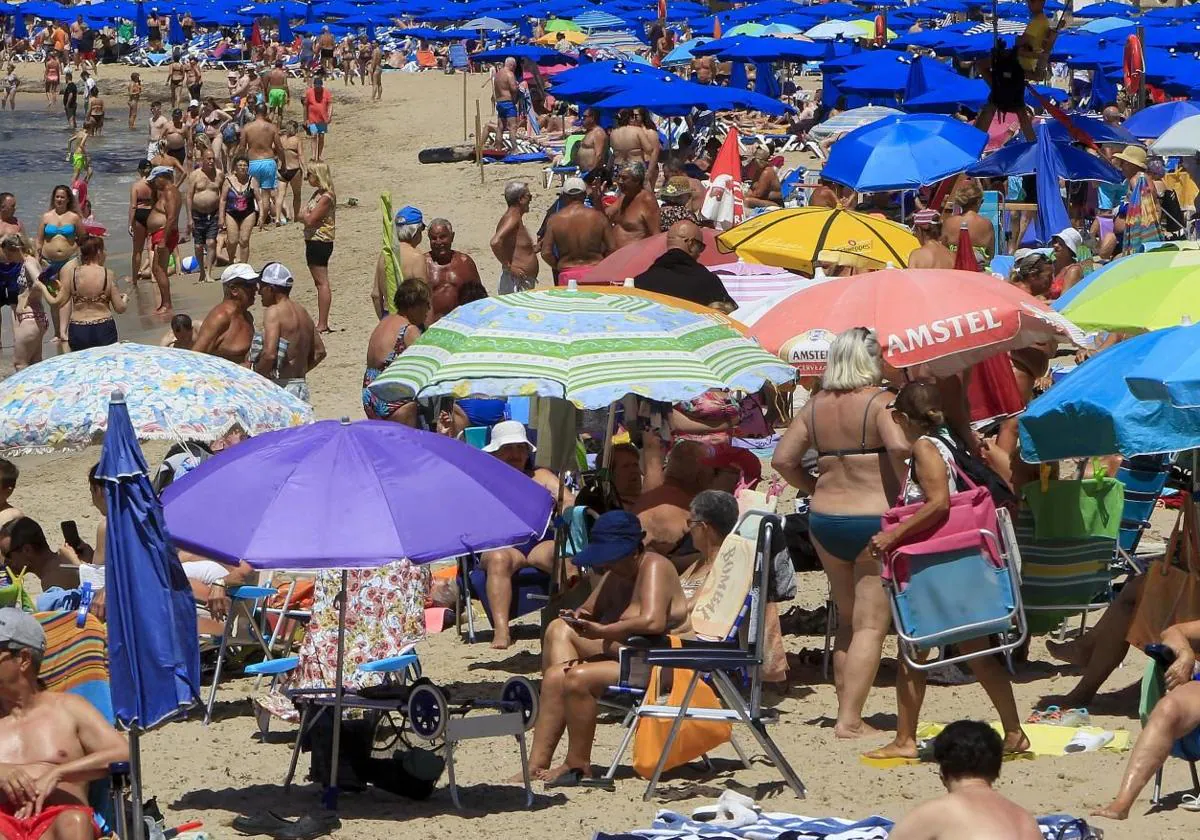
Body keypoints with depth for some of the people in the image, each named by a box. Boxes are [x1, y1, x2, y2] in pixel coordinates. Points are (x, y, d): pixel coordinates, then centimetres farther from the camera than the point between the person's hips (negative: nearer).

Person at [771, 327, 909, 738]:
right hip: (873, 519, -6)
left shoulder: (816, 405, 7)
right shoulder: (879, 401, -10)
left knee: (848, 620, 18)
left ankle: (848, 713, 22)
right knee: (871, 624, -2)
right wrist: (900, 488, -12)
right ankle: (850, 720, -9)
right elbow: (899, 446, -27)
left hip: (824, 520, 6)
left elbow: (783, 460, 5)